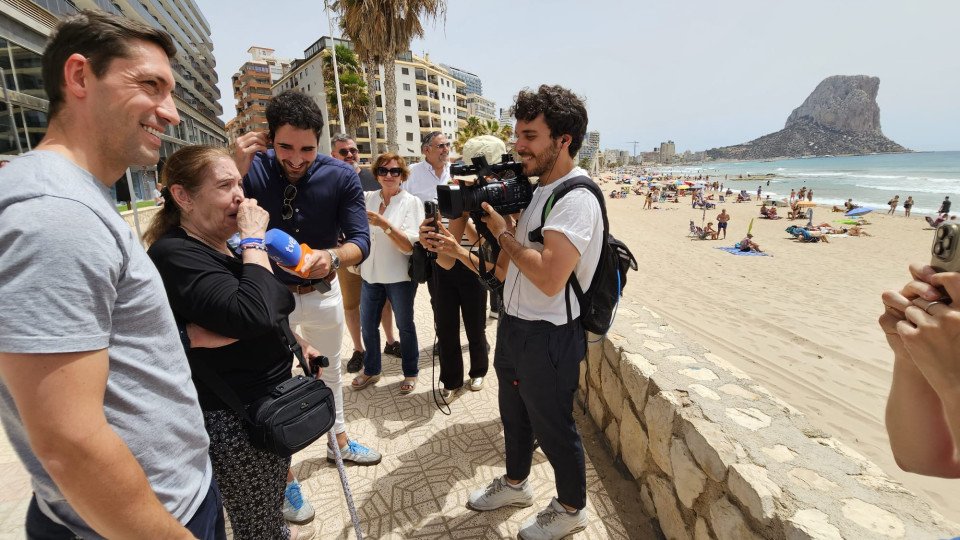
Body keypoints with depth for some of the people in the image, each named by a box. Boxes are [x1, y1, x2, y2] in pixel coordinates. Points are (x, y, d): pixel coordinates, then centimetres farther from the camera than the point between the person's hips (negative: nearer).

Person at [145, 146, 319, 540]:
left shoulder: (224, 247, 7)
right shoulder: (175, 254, -22)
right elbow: (252, 315, -36)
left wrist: (295, 342, 17)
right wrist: (253, 240, -28)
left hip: (270, 397, 9)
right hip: (235, 418, -9)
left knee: (271, 502, 29)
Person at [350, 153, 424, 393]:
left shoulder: (411, 202, -8)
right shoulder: (367, 198, 2)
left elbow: (409, 246, -18)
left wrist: (384, 224, -28)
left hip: (400, 276, -4)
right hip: (371, 274, 4)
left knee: (404, 325, 11)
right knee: (367, 325, 15)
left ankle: (411, 372, 31)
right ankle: (371, 370, 37)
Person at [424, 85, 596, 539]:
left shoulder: (575, 198, -21)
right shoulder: (534, 191, 8)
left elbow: (549, 278, -32)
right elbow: (508, 271, 10)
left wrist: (503, 233, -20)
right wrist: (459, 252, -1)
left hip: (548, 336, -9)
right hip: (513, 327, 9)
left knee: (552, 425, 12)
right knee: (514, 414, 25)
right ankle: (515, 484, 52)